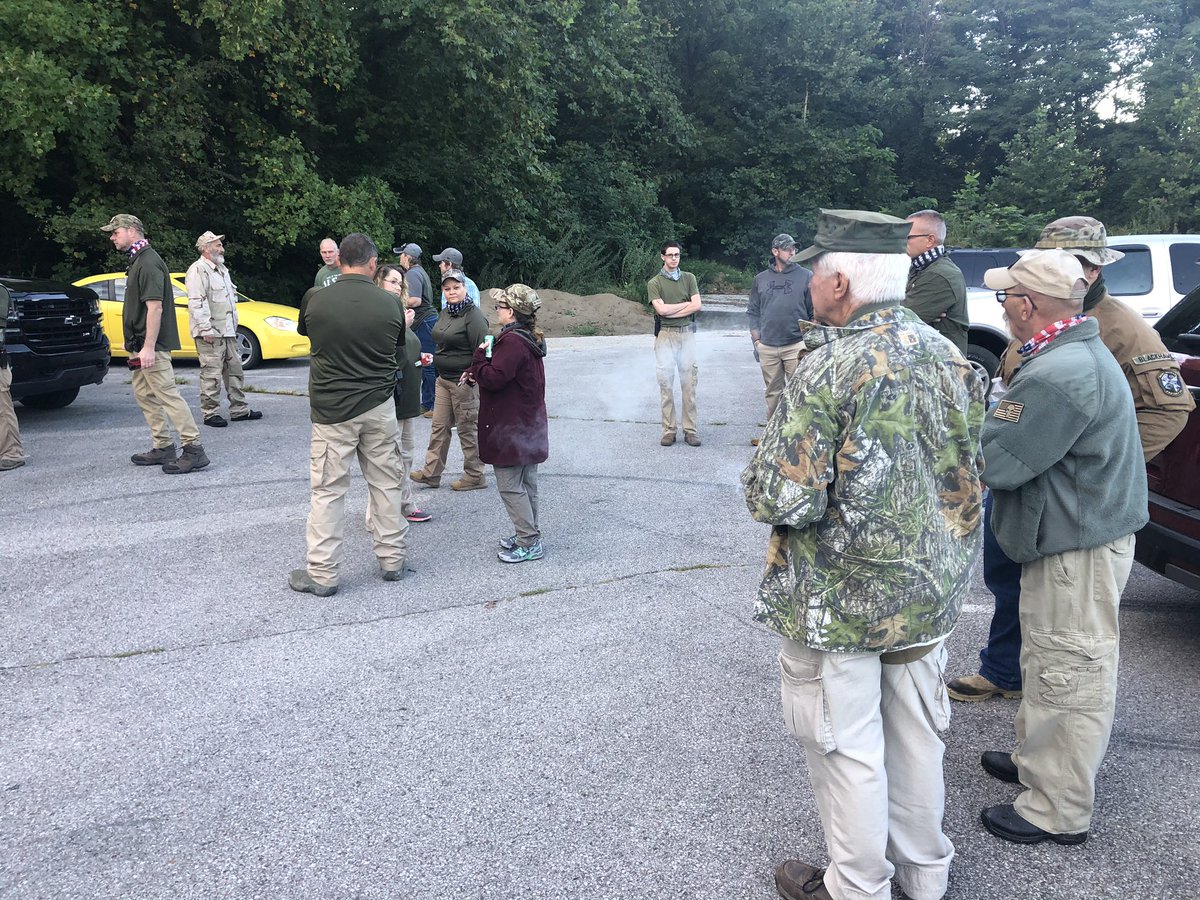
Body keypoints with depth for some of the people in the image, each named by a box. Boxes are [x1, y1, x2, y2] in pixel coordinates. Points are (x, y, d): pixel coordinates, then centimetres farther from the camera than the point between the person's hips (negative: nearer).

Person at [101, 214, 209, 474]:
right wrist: (137, 345, 19)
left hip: (151, 345, -11)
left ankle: (194, 450, -10)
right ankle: (164, 448, 19)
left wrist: (149, 347, -25)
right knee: (144, 395, 13)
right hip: (139, 345, 11)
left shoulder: (148, 262, -15)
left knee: (168, 395, -11)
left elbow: (155, 307, -22)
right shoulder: (137, 260, 17)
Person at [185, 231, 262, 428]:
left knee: (235, 371, 12)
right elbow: (196, 302, -18)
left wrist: (234, 326, 21)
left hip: (228, 331, 10)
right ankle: (210, 413, 0)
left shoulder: (222, 269, 21)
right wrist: (206, 329, -22)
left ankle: (239, 410, 19)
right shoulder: (198, 270, -10)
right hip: (210, 334, -9)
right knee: (211, 374, -6)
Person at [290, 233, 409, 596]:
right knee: (386, 483, 13)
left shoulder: (315, 300, -9)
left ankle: (322, 573, 11)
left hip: (331, 409, -1)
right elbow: (399, 356, 4)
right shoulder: (390, 304, -6)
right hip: (380, 406, 2)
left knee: (328, 490, 5)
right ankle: (392, 560, 23)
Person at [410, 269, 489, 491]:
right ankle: (431, 473, 18)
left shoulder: (473, 316, -15)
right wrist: (433, 357, 14)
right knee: (439, 426, 11)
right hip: (444, 379, 9)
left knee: (468, 429, 2)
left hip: (464, 381, -9)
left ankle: (474, 477, 14)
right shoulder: (446, 313, 12)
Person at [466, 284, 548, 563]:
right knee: (525, 483, 17)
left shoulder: (512, 341, -21)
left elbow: (494, 378, -25)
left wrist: (480, 357, -9)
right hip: (528, 426, 10)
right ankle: (529, 536, 26)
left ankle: (529, 543, 0)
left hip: (511, 430, -10)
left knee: (510, 485, -4)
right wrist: (477, 374, 5)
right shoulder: (529, 338, 12)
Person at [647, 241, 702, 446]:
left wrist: (671, 311, -8)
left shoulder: (689, 278, 10)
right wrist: (686, 304, -3)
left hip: (687, 334, 2)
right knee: (666, 383, 0)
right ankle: (669, 430, 5)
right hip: (665, 335, -1)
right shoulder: (654, 283, 3)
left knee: (688, 383, 1)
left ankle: (690, 429, 5)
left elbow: (697, 306, -2)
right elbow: (661, 309, -11)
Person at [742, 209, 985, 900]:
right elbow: (968, 472, 9)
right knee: (917, 731, 21)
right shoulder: (951, 356, 0)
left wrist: (761, 481, -5)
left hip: (840, 602, -7)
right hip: (933, 588, 7)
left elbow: (782, 500, -26)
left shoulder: (830, 369, -23)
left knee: (847, 745, 10)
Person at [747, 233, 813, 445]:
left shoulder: (806, 276, 2)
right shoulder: (761, 279, 10)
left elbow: (815, 312, 3)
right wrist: (756, 341, 6)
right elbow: (753, 312, 13)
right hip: (767, 347, 3)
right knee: (773, 392, 10)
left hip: (796, 346, -3)